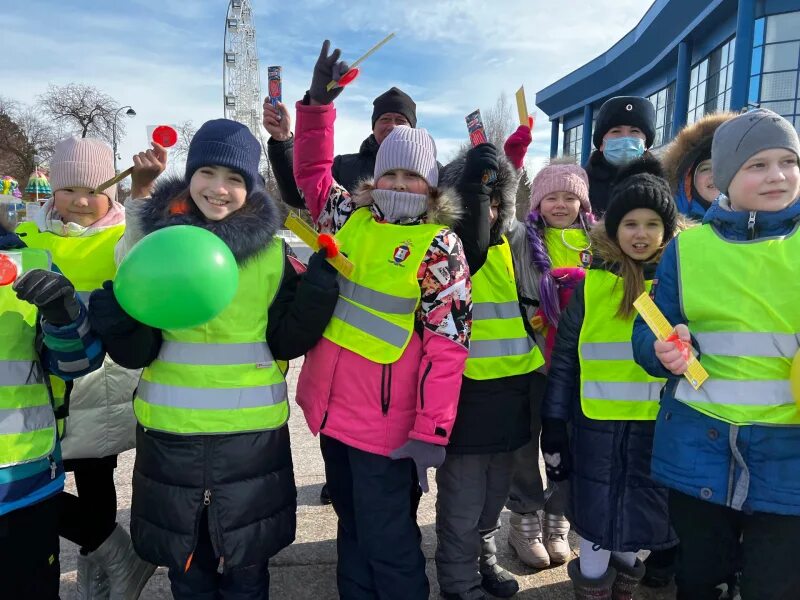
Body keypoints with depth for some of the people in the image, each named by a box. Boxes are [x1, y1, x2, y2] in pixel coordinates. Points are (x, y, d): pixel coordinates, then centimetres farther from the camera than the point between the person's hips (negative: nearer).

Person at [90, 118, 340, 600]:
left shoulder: (271, 250, -5)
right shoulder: (154, 237, -3)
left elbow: (285, 343, -6)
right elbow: (138, 352, -3)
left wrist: (319, 286, -19)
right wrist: (117, 320, -23)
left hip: (253, 431, -1)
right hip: (170, 430, 1)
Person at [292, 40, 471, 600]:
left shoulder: (440, 248, -10)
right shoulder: (350, 219, 5)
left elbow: (447, 345, -13)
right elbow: (313, 171, 22)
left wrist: (431, 431, -16)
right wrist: (319, 102, 12)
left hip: (385, 420, -5)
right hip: (332, 406, 6)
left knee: (387, 542, 8)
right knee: (352, 527, 23)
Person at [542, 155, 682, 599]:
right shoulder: (591, 285, -3)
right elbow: (563, 360, 0)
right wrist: (553, 426, -1)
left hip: (658, 427, 1)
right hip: (597, 426, -1)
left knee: (638, 520, 16)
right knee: (596, 521, 10)